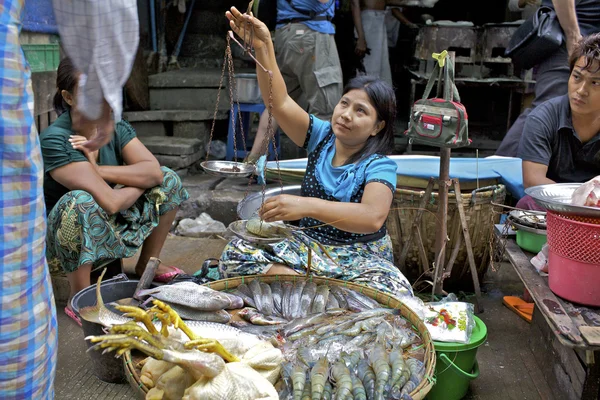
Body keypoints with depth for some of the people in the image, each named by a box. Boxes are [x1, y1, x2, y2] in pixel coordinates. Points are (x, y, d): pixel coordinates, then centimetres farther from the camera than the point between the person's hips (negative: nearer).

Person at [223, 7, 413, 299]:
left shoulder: (379, 166, -15)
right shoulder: (321, 136, 0)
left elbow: (373, 217, -35)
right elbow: (280, 102, -13)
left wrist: (308, 206, -45)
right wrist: (262, 47, -27)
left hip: (360, 257, -4)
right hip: (308, 245, 4)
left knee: (393, 292, -37)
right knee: (236, 254, -17)